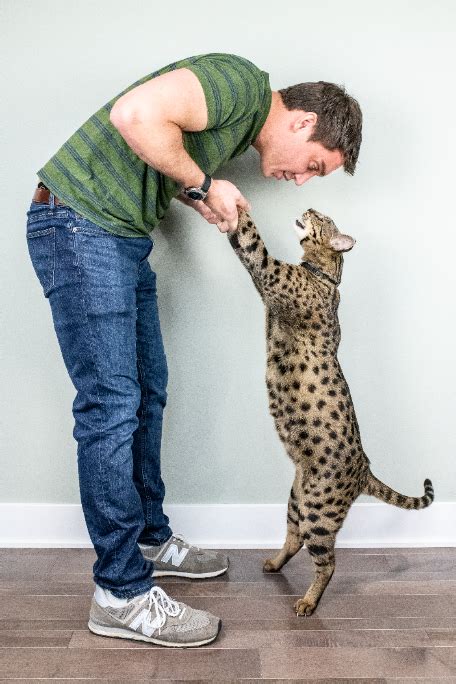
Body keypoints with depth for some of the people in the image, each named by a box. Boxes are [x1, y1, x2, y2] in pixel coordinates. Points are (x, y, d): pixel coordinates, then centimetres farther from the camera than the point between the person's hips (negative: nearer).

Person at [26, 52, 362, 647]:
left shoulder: (240, 127, 16)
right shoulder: (242, 83, -14)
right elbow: (135, 114, -28)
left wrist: (199, 195, 2)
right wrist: (203, 183, -15)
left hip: (123, 237, 10)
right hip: (79, 224, -10)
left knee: (147, 392, 12)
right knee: (112, 403, -11)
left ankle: (150, 539, 27)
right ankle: (122, 595, 0)